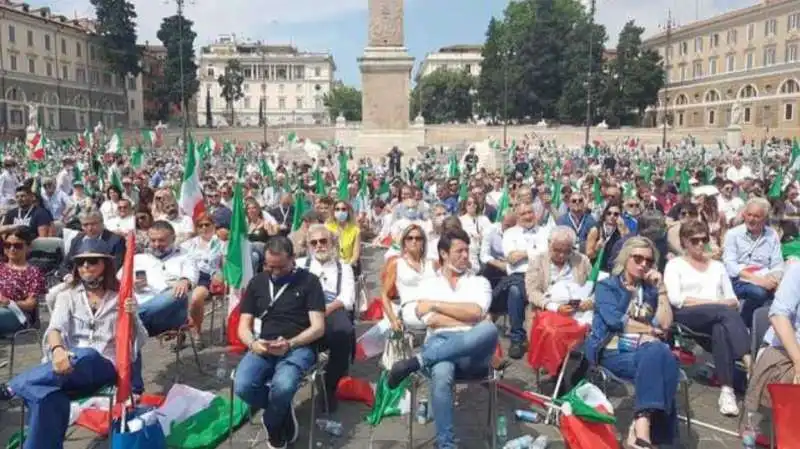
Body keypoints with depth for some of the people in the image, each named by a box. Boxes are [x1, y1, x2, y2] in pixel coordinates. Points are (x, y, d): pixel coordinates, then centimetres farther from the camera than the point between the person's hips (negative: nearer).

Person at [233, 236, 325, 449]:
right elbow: (243, 326, 12)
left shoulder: (309, 281, 3)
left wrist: (290, 343, -19)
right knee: (242, 386, -29)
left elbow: (318, 327, -3)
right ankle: (284, 413, 1)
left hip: (299, 347, -3)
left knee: (283, 386, -36)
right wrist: (253, 343, -11)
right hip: (263, 348, 4)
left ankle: (273, 432, -1)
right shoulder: (257, 282, 15)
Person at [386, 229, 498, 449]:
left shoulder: (479, 282, 19)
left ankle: (418, 361, -32)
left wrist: (436, 304, 1)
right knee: (441, 372, -40)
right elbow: (430, 321, 0)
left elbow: (475, 312, -2)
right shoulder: (429, 284, 19)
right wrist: (468, 320, -2)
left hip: (472, 352, 1)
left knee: (489, 329, -37)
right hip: (439, 343, -1)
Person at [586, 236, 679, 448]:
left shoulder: (650, 289, 22)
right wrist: (649, 329, 0)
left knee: (661, 355, -32)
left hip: (645, 350, 4)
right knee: (658, 361, -31)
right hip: (613, 351, -4)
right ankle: (644, 426, -32)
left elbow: (665, 323, 7)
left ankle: (641, 426, -39)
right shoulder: (606, 286, 8)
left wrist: (660, 288, 5)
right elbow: (615, 320, -9)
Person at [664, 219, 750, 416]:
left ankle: (727, 390, -44)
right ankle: (750, 362, -47)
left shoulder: (717, 266, 26)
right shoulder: (675, 264, 12)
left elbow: (733, 300, 19)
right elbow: (675, 299, -4)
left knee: (721, 328, -37)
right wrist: (714, 302, -10)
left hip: (719, 317, 3)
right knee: (726, 313, -35)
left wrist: (730, 302, -7)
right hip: (686, 316, -3)